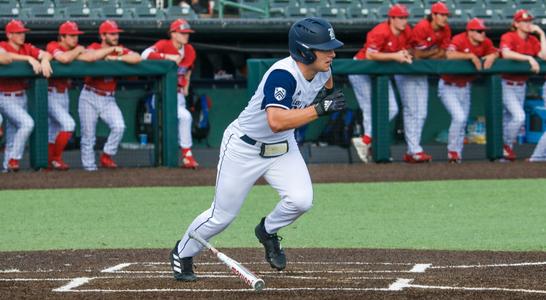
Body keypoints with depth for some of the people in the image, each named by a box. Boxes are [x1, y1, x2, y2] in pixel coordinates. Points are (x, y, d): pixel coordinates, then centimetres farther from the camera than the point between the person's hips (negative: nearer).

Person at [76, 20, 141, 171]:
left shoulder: (121, 51, 2)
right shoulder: (95, 48, -8)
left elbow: (137, 58, -15)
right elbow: (84, 57, -33)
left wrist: (116, 58, -21)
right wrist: (111, 49, -27)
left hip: (108, 99, 3)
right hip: (89, 97, -3)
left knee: (119, 126, -19)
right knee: (88, 135, 0)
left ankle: (107, 157, -1)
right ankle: (89, 168, 12)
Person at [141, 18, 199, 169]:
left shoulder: (190, 51, 7)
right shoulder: (164, 45, -11)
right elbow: (146, 55, -28)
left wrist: (186, 86, 15)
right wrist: (168, 56, -33)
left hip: (178, 95, 7)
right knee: (184, 116, -25)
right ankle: (187, 155, -18)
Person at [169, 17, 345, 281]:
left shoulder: (321, 69, -9)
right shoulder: (283, 75, -33)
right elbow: (276, 121, -45)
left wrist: (327, 93, -2)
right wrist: (319, 109, -44)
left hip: (282, 148, 6)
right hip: (245, 148, -6)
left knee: (301, 200, -17)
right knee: (222, 216, 3)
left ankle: (268, 231, 15)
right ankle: (182, 254, 30)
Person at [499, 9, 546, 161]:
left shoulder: (532, 40, 6)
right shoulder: (508, 37, -12)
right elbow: (506, 53, -32)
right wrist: (529, 58, -36)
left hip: (521, 85, 6)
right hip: (506, 84, -6)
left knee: (509, 120, 11)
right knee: (519, 116, -19)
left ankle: (505, 151, 18)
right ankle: (507, 146, -1)